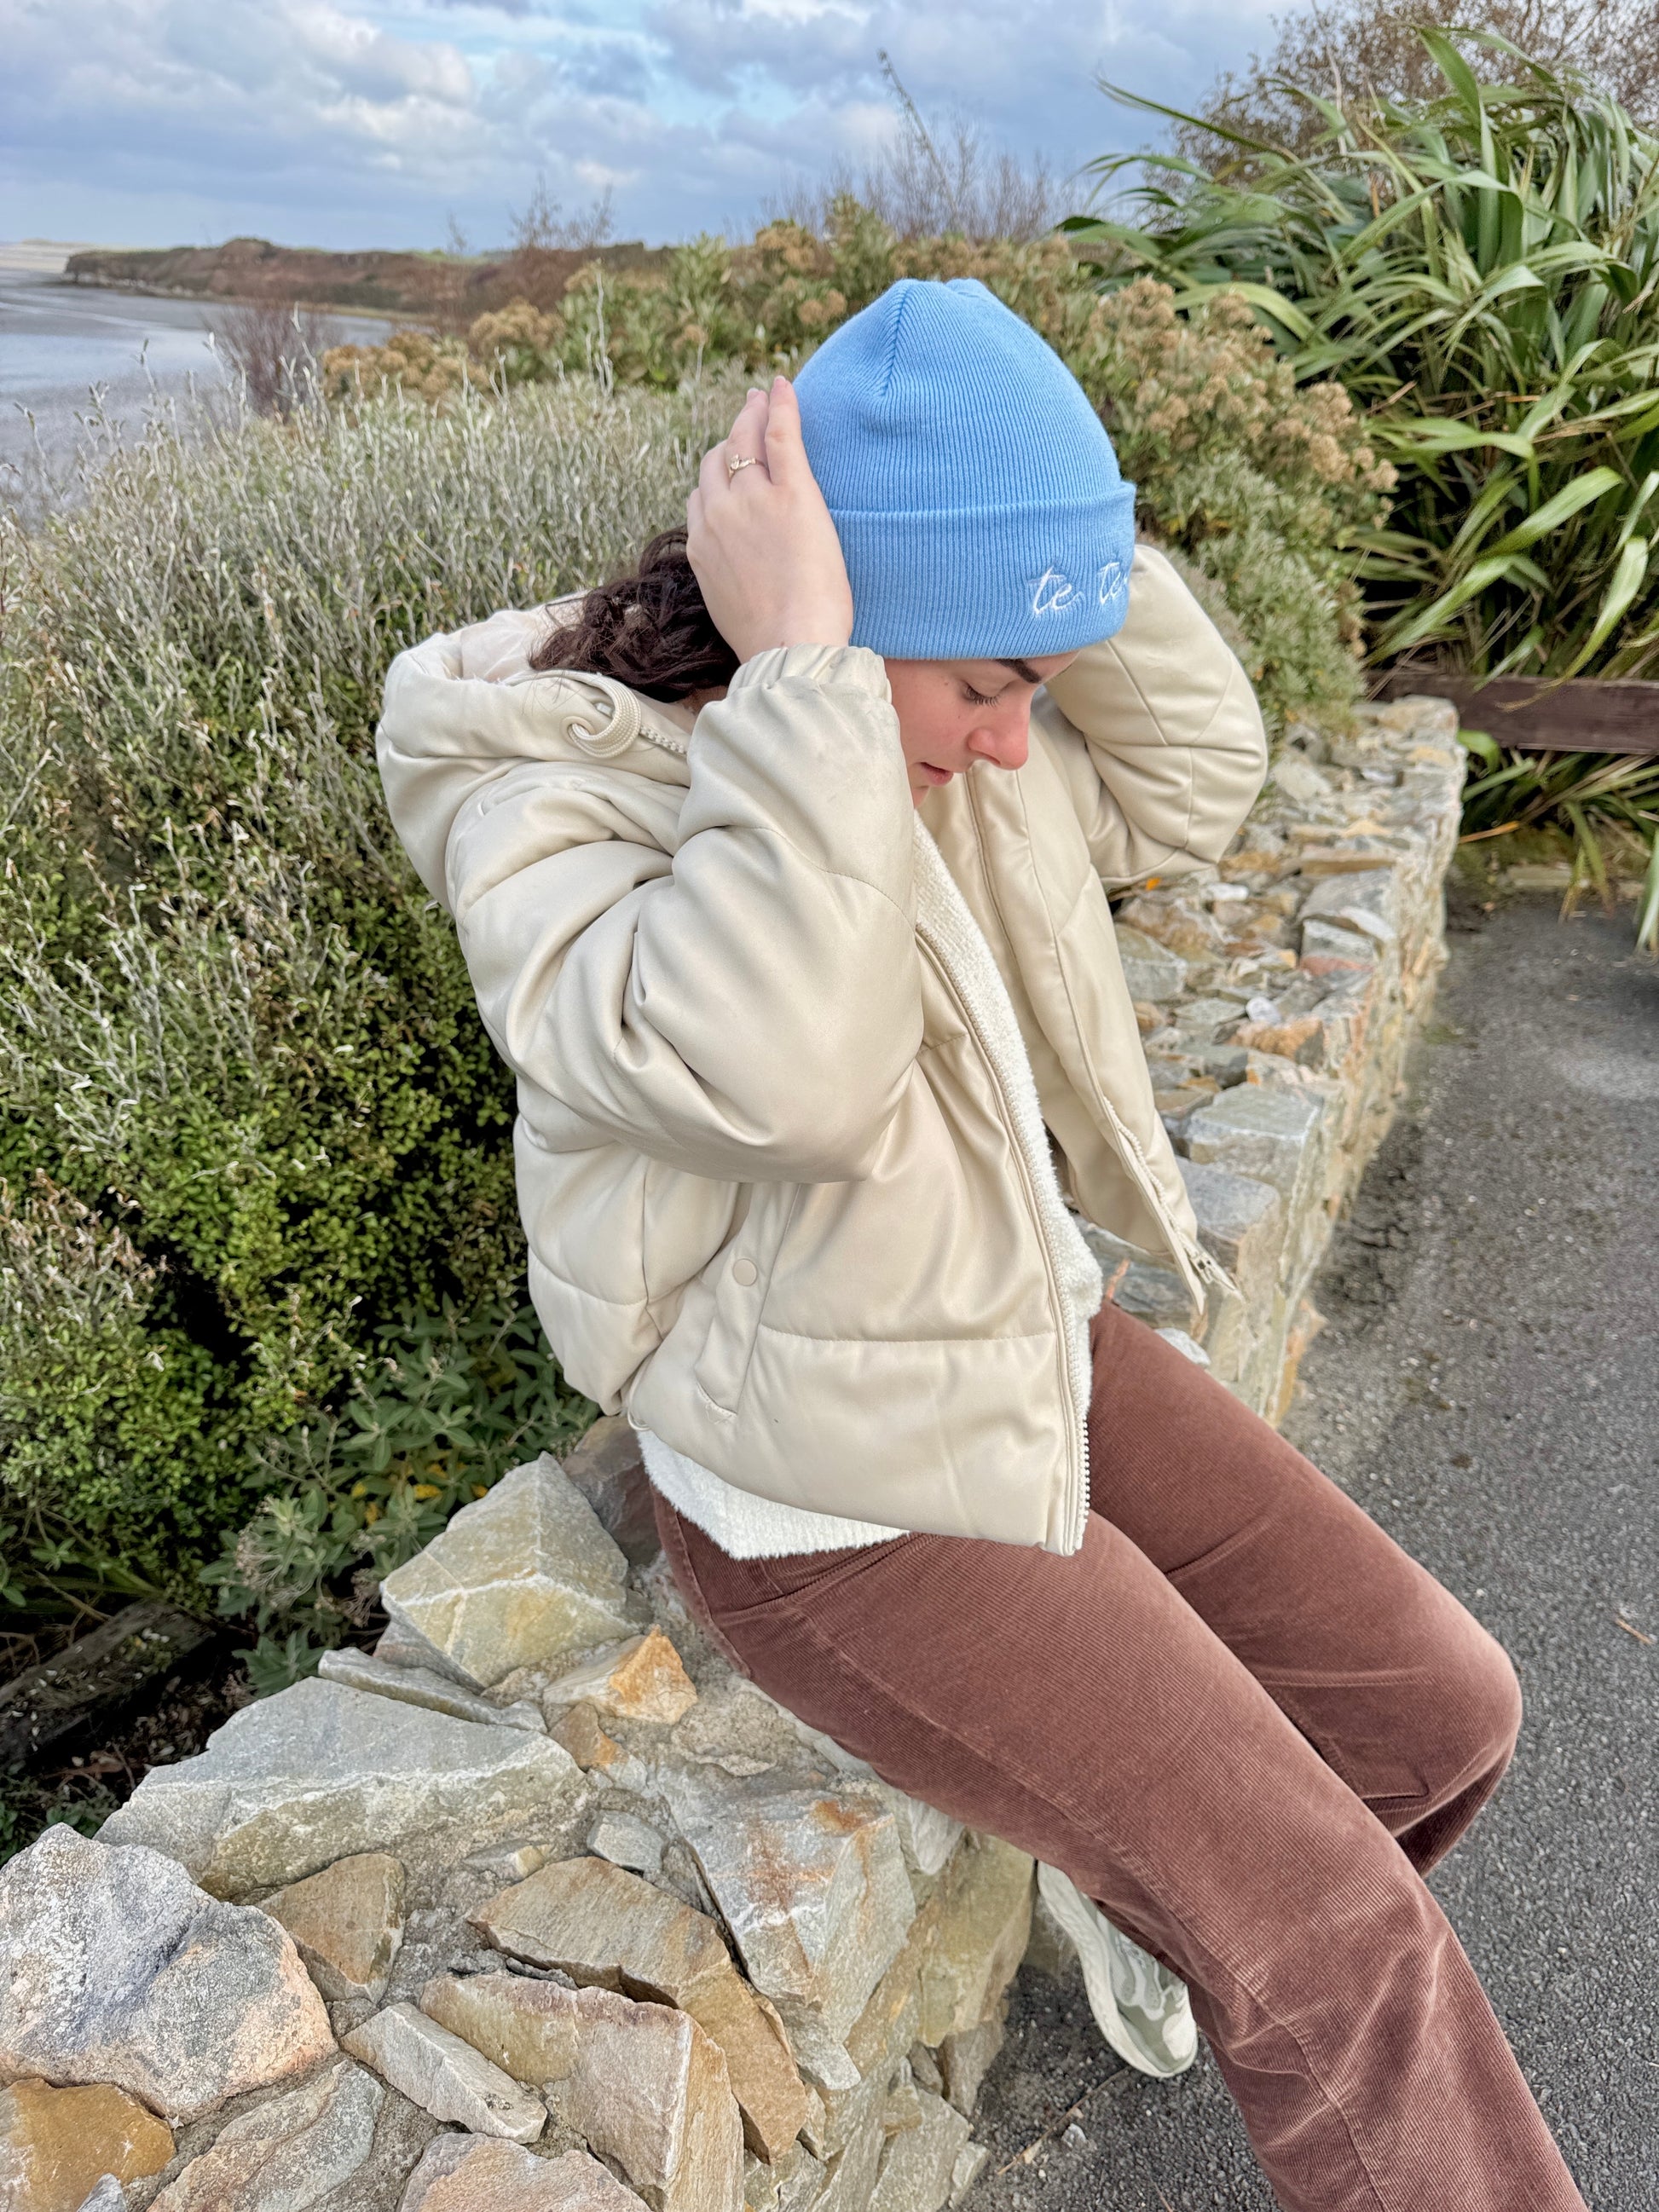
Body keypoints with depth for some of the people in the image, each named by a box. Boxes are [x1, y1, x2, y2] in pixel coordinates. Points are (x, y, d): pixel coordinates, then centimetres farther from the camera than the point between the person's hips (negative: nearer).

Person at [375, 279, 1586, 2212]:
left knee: (1442, 1710, 11)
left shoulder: (928, 742, -1)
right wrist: (801, 669, -36)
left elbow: (1189, 781, 3)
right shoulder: (549, 813, -23)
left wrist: (1065, 547, -8)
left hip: (1040, 1351, 8)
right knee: (1334, 1945, -6)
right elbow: (770, 1066, -41)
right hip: (843, 1513, -7)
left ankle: (1193, 1945, 39)